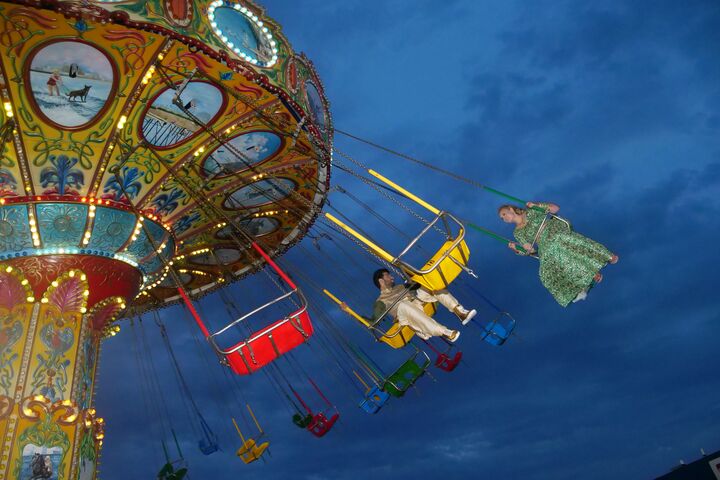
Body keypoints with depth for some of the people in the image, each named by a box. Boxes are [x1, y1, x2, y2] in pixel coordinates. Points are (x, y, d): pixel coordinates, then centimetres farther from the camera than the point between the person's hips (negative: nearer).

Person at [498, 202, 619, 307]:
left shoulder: (531, 211, 14)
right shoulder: (517, 233, 19)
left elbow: (555, 209, 9)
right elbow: (530, 250, 13)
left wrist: (537, 205, -1)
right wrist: (516, 249, -3)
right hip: (546, 246, 3)